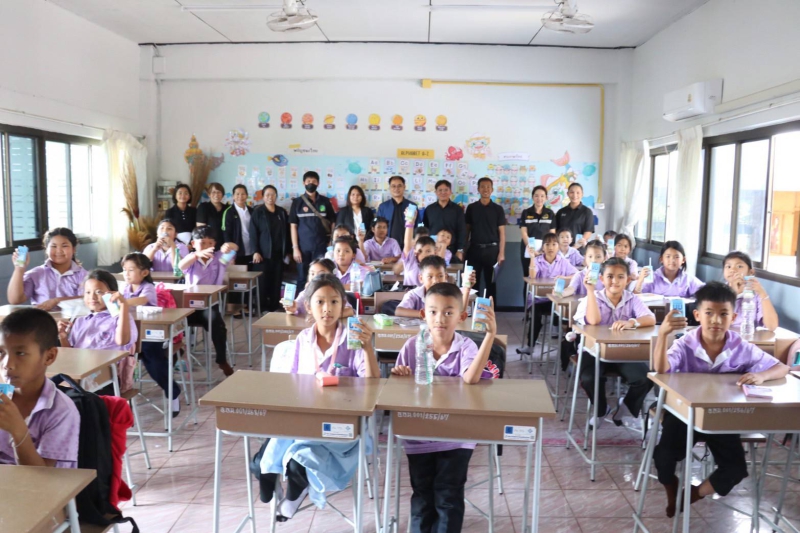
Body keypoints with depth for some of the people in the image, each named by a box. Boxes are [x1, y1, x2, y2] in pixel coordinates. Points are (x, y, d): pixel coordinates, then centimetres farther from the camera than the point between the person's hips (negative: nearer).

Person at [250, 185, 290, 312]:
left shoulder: (282, 212, 11)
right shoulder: (257, 212, 0)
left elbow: (286, 232, 13)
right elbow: (253, 233, -4)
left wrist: (287, 251, 10)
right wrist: (255, 251, -13)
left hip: (278, 253, 3)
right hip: (263, 253, -3)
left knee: (277, 282, 4)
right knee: (262, 282, -1)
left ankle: (275, 307, 12)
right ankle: (262, 308, 7)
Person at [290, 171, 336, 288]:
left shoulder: (325, 201, 6)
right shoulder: (297, 202, 3)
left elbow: (332, 223, 8)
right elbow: (293, 226, 2)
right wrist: (295, 248, -4)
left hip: (321, 247, 0)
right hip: (303, 248, 0)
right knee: (302, 279, 5)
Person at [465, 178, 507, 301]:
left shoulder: (498, 209, 2)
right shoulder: (471, 208, 5)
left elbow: (502, 232, 1)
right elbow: (467, 229, 8)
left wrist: (501, 253, -5)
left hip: (491, 249, -1)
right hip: (475, 249, 1)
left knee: (491, 282, 6)